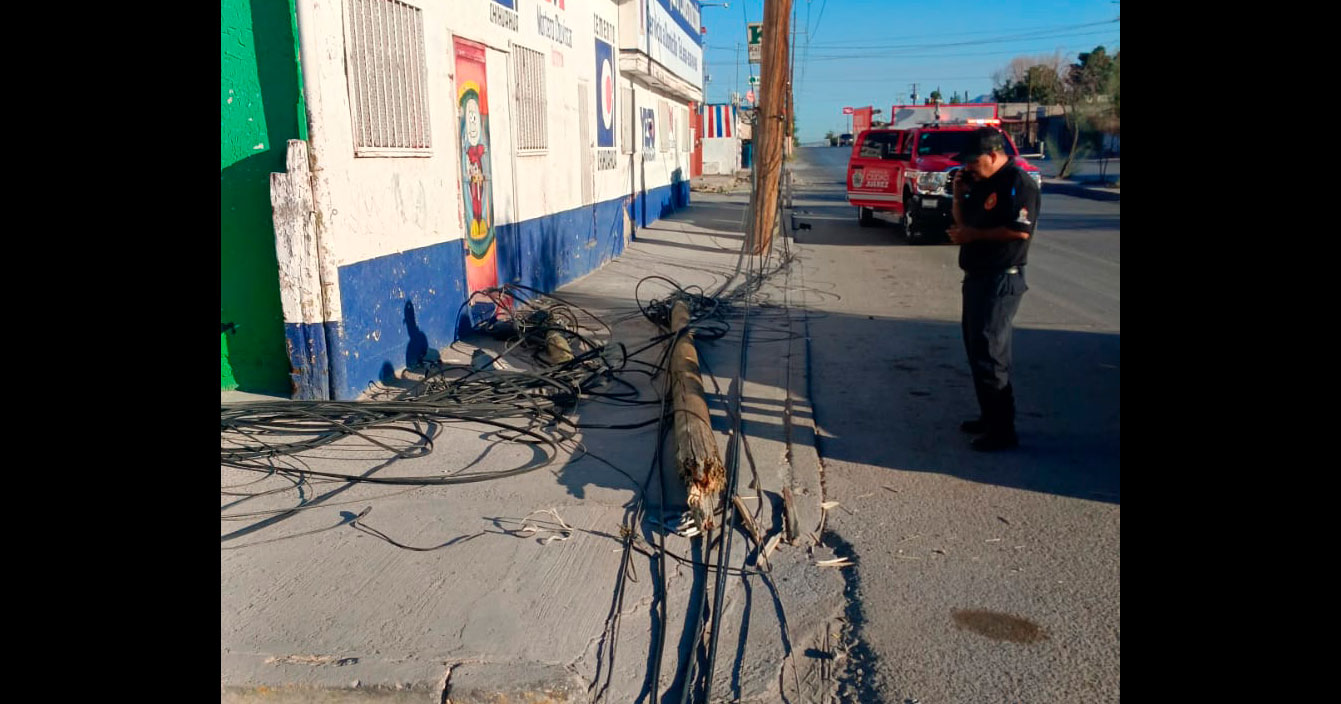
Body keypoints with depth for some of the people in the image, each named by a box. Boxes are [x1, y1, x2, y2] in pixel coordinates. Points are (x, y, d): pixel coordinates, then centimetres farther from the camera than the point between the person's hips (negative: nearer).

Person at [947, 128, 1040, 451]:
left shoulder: (1018, 183, -14)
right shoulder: (982, 182, 15)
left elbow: (1020, 230, -24)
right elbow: (963, 220, 20)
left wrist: (973, 234, -17)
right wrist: (959, 194, 4)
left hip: (1001, 281, -10)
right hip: (977, 277, 10)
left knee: (988, 355, -9)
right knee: (976, 349, 16)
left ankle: (1002, 431, -1)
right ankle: (989, 417, 28)